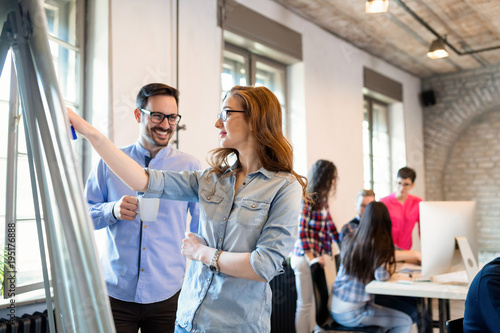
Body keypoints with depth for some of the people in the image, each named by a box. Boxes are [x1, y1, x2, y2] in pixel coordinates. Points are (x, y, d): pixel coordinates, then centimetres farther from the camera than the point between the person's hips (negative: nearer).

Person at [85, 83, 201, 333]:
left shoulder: (190, 167, 1)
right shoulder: (109, 163, 3)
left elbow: (201, 230, 5)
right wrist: (113, 210, -13)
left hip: (168, 294, 0)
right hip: (115, 291, 1)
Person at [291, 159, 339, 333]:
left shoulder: (322, 201, 10)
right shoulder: (307, 200, -15)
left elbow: (330, 227, 15)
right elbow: (301, 231, -17)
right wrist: (311, 258, -17)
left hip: (316, 257, 8)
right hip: (304, 257, -8)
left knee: (315, 301, 15)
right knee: (305, 304, 2)